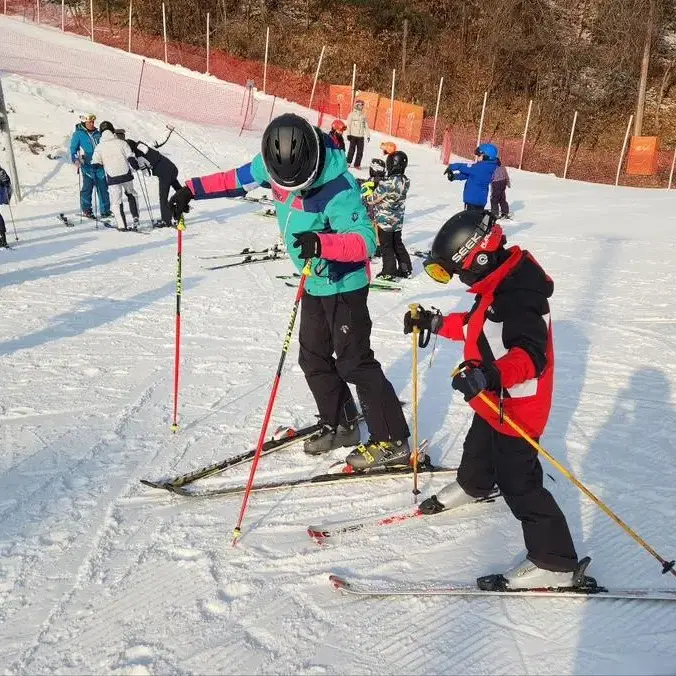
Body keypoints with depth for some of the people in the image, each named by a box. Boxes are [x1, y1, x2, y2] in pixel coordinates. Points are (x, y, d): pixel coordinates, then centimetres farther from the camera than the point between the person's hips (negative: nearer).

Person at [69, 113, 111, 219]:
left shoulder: (98, 133, 15)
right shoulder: (78, 134, 1)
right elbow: (73, 148, 2)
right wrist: (75, 160, -12)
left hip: (99, 164, 4)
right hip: (87, 165, -4)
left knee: (103, 187, 3)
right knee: (87, 187, -5)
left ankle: (105, 211, 9)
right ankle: (86, 209, 9)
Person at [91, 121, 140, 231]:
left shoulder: (99, 147, 1)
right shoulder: (121, 142, 0)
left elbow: (96, 164, 0)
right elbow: (130, 157, -4)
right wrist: (137, 167, 9)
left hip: (112, 178, -1)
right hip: (126, 175, 1)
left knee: (116, 202, 6)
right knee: (131, 195, 23)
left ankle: (122, 225, -2)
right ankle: (135, 217, 10)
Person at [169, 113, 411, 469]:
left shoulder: (338, 190, -31)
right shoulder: (274, 163, -10)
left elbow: (366, 241, -36)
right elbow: (236, 179, 8)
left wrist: (322, 243, -51)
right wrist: (192, 189, 3)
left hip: (344, 284, -8)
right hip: (314, 282, 8)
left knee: (354, 362, -6)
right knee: (313, 359, 14)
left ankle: (393, 442, 2)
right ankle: (341, 425, 30)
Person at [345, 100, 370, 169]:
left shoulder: (363, 115, 12)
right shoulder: (352, 114, 2)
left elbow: (366, 125, 14)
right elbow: (348, 125, 0)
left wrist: (368, 135, 9)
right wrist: (348, 134, -7)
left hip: (361, 136, 3)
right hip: (353, 135, -3)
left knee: (360, 151, 0)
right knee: (352, 149, -3)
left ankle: (357, 164, 7)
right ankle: (348, 162, 11)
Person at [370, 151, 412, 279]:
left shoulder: (388, 182, -26)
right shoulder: (405, 181, -4)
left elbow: (376, 198, -17)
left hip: (385, 220, -7)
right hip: (398, 220, 7)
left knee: (386, 246, 5)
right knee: (398, 244, 19)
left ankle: (389, 272, 9)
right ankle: (405, 269, 25)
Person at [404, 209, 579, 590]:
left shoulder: (518, 297, -30)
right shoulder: (498, 286, 2)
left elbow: (532, 356, -39)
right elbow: (476, 326, 17)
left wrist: (490, 376, -53)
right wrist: (434, 323, 14)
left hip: (517, 409, -11)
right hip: (493, 401, 11)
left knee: (517, 482, -4)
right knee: (479, 448, 33)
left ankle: (554, 563, 6)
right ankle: (472, 486, 64)